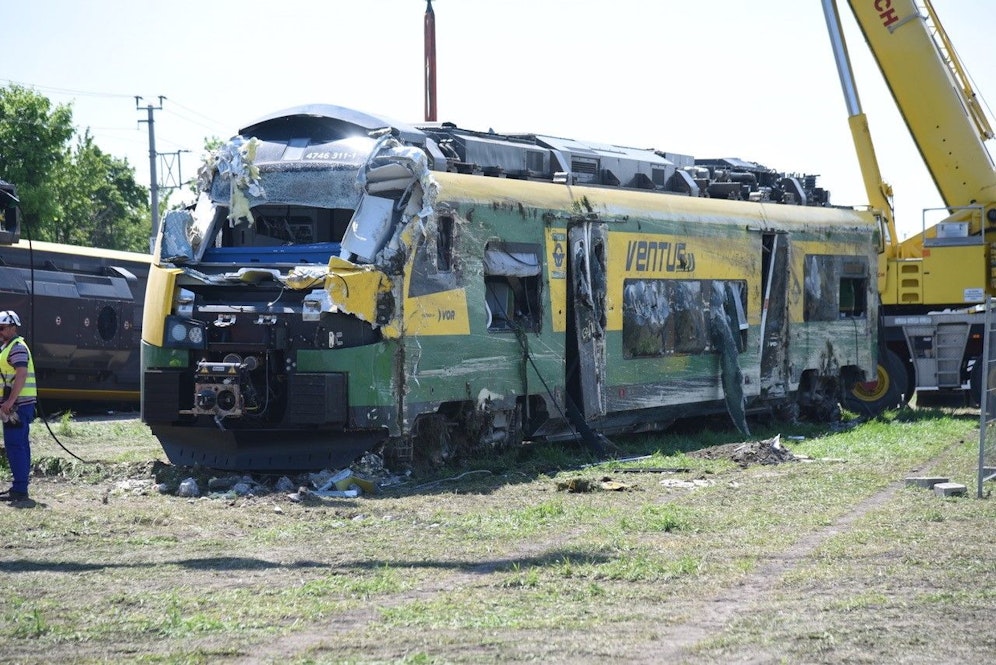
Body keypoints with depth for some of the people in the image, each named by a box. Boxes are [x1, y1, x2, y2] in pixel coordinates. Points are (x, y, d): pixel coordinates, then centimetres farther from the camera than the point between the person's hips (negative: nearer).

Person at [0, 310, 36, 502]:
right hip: (16, 404, 11)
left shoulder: (17, 348, -13)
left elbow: (21, 376, -23)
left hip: (18, 403, -11)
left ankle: (19, 489, -13)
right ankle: (19, 487, 18)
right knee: (19, 445, 13)